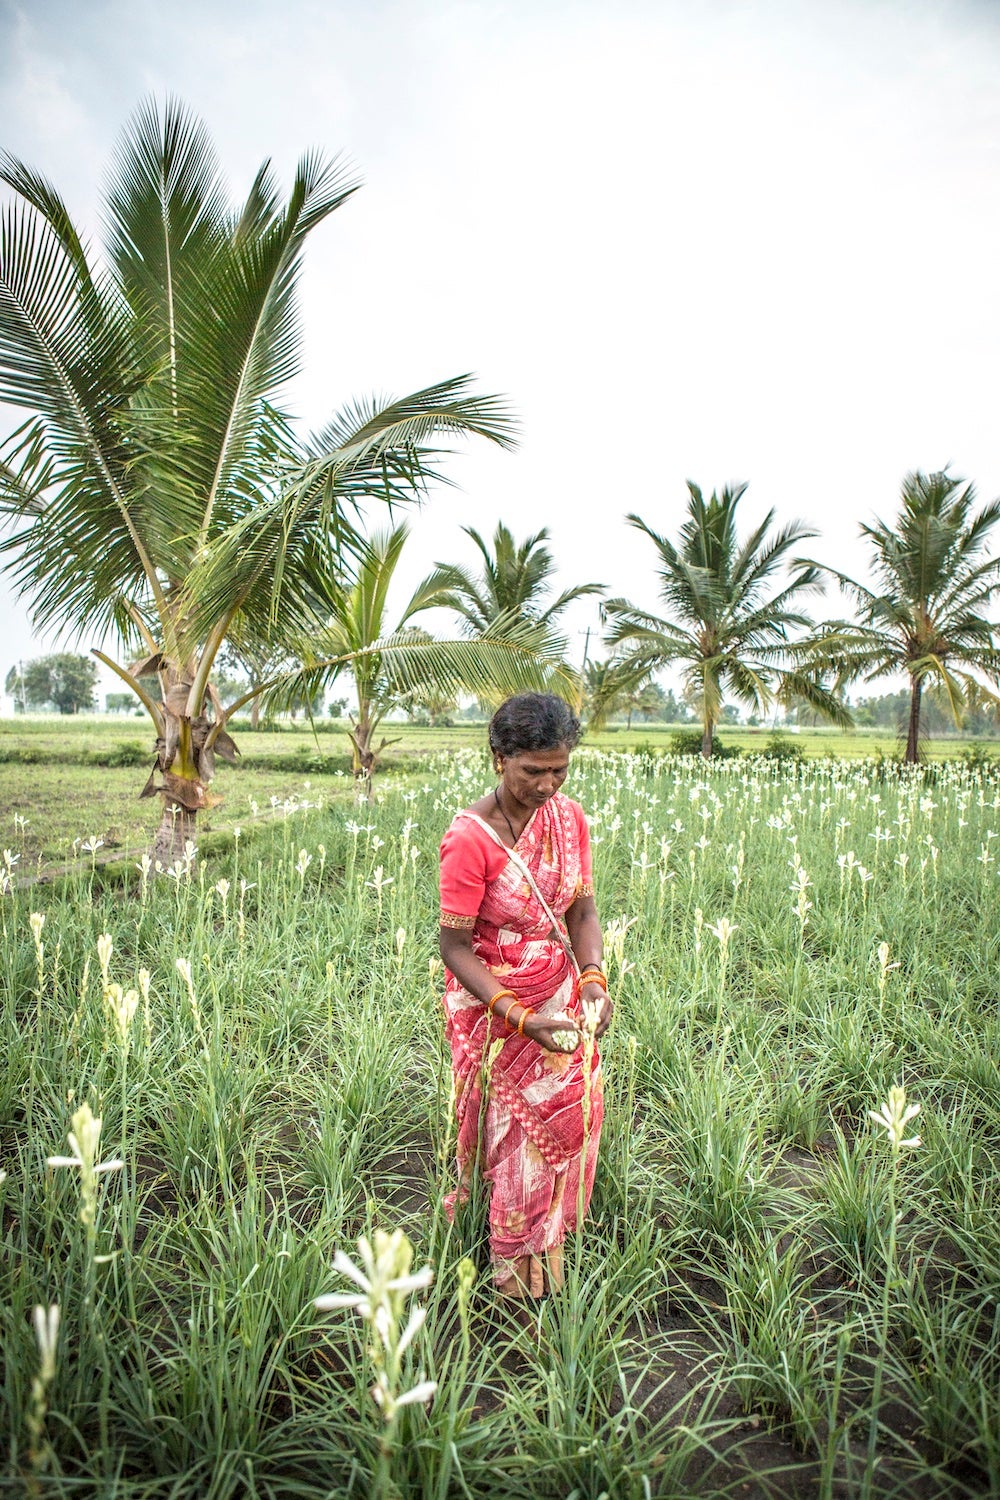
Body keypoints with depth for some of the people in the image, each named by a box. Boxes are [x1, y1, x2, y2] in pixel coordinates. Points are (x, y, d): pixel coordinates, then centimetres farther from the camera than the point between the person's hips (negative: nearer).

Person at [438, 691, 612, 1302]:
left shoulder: (569, 817, -6)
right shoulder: (469, 839, -24)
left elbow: (582, 909, -1)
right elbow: (455, 947, -20)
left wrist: (593, 977, -18)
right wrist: (520, 1017, -27)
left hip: (561, 993, 5)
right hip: (491, 1000, -5)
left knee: (571, 1109, 12)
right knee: (511, 1124, 8)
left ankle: (548, 1242, 38)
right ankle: (511, 1263, 33)